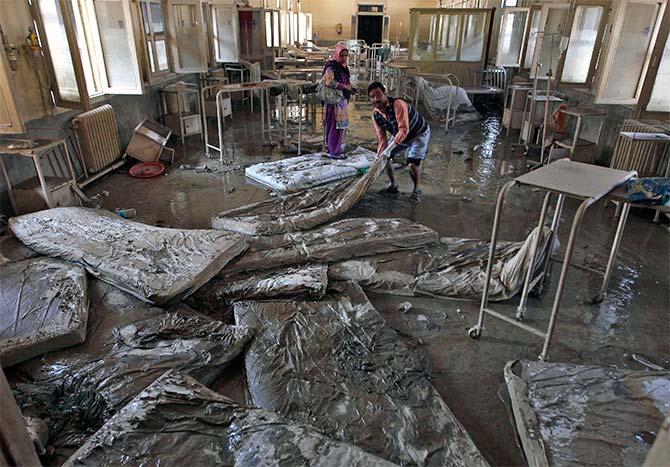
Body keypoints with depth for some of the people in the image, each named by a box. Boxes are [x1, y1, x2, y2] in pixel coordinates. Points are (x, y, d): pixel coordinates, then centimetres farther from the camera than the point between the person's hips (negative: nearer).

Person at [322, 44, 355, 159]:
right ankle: (334, 152, 0)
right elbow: (328, 81, -25)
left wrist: (350, 88, 5)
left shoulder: (343, 67, 14)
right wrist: (344, 86, -22)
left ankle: (335, 148, 24)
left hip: (343, 100, 9)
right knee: (335, 125, -6)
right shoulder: (331, 67, -12)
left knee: (341, 125, 13)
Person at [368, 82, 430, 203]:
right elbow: (381, 137, -11)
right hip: (398, 135, 7)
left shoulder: (398, 104, -36)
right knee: (385, 157, 5)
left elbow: (404, 130, -42)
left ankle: (416, 190, 5)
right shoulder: (376, 115, -13)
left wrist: (389, 148, -48)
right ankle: (393, 186, 25)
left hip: (419, 134, -7)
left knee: (413, 163, -21)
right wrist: (380, 152, -26)